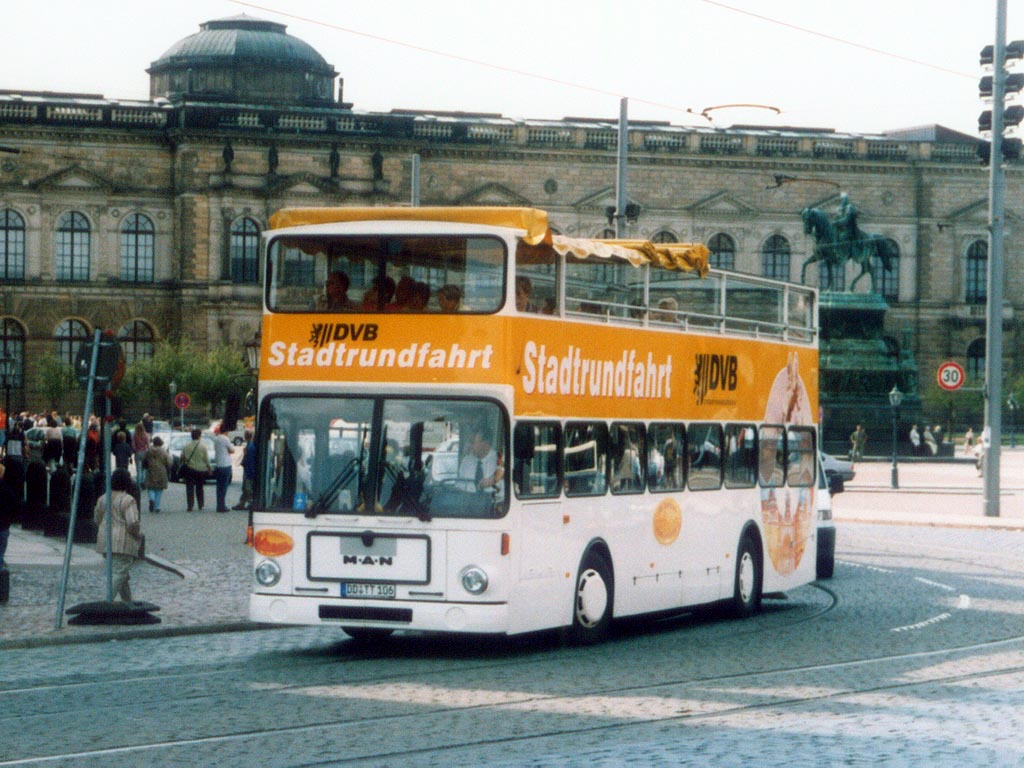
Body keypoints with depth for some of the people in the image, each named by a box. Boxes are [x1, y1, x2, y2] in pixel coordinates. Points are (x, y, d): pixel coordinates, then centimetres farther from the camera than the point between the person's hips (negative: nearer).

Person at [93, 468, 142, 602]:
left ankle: (129, 604, 23)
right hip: (123, 542, -8)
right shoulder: (127, 500, -12)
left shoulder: (103, 498, 10)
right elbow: (132, 523, -18)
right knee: (119, 573, -8)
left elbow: (97, 519, 18)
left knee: (121, 574, 17)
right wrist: (138, 535, -1)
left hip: (105, 540, 8)